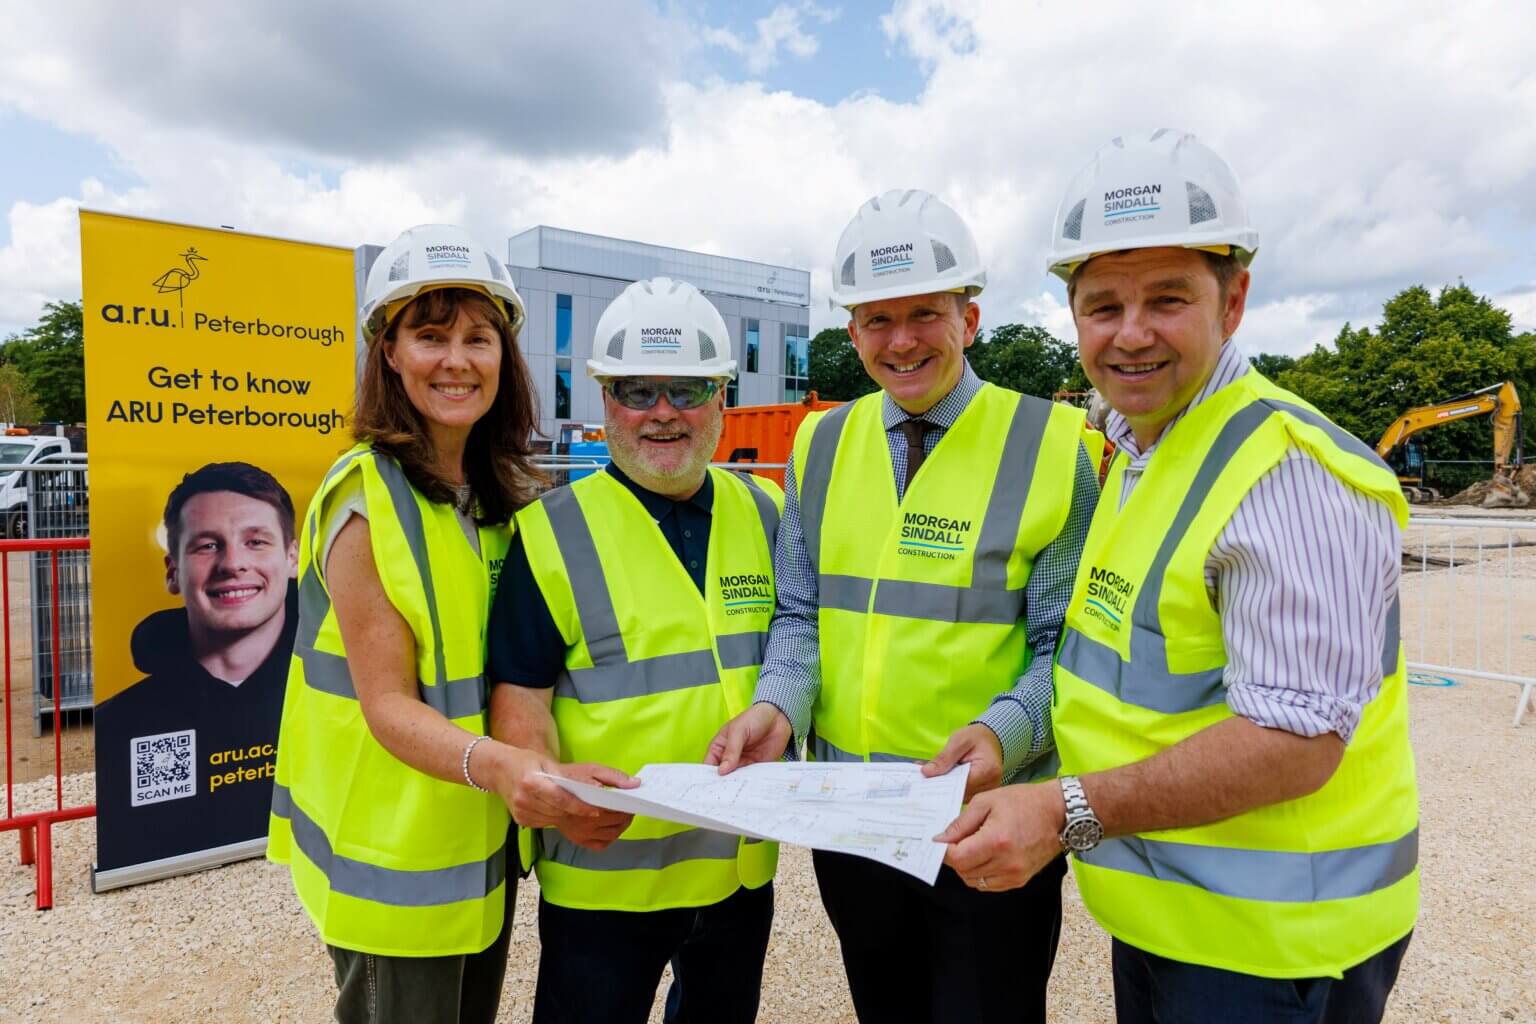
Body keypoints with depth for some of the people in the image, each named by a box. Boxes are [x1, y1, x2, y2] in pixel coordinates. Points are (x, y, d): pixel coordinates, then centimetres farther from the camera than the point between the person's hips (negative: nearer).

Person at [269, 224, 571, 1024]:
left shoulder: (506, 494, 3)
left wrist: (539, 776, -5)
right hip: (395, 853, -6)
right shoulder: (363, 500, -16)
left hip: (485, 843, 6)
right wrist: (496, 763, -35)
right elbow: (388, 704, -18)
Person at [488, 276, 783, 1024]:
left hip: (744, 867, 4)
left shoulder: (768, 516, 2)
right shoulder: (554, 530, -10)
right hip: (602, 870, -4)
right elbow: (520, 690, -10)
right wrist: (544, 787, -27)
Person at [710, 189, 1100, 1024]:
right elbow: (801, 613, 6)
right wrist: (777, 705, -13)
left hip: (990, 821, -4)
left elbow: (1066, 643, -9)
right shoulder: (821, 445, 4)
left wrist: (1002, 732, -27)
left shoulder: (1053, 446, -9)